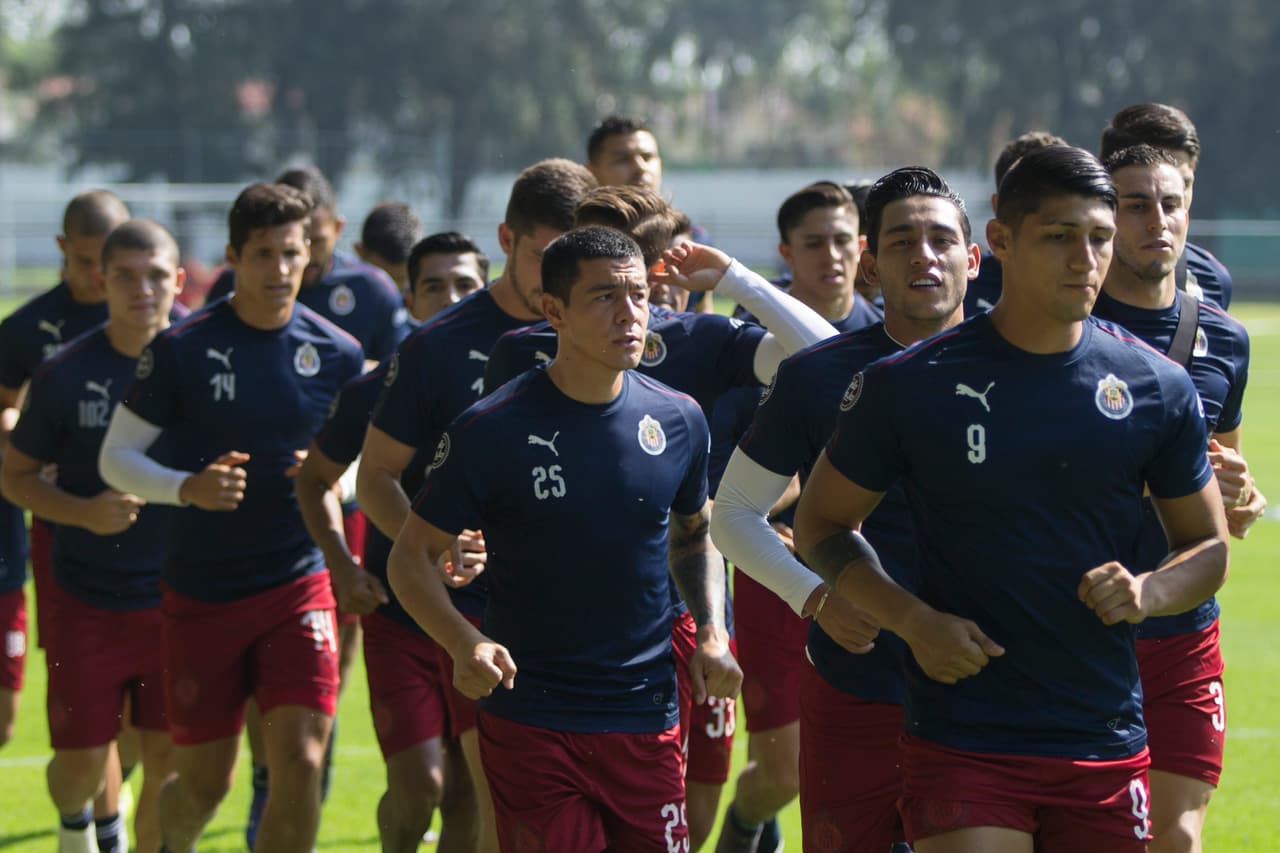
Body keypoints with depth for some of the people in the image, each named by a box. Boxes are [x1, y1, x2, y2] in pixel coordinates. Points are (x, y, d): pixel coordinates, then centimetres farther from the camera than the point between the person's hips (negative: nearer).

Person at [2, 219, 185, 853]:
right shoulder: (66, 374, -7)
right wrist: (84, 512, -16)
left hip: (175, 602, 1)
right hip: (88, 603, -1)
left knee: (167, 762, 1)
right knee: (81, 763, 3)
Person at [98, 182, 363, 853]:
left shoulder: (336, 354, 1)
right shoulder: (182, 349, -7)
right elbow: (116, 457, -2)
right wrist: (189, 487, -21)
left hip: (298, 585, 1)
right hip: (201, 590, -1)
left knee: (299, 763, -15)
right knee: (204, 783, 7)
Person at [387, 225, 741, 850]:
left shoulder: (679, 420, 4)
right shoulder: (492, 430, -9)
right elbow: (411, 557, -3)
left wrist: (712, 631, 4)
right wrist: (464, 643, -21)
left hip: (646, 720, 4)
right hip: (528, 723, -4)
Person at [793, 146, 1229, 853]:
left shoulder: (1158, 388, 3)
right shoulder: (909, 384, -3)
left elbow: (1208, 547, 13)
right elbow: (821, 523, 7)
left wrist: (1146, 593, -9)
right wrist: (914, 621, -9)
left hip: (1106, 747, 3)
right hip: (960, 741, -3)